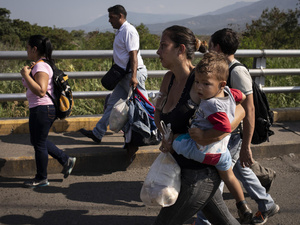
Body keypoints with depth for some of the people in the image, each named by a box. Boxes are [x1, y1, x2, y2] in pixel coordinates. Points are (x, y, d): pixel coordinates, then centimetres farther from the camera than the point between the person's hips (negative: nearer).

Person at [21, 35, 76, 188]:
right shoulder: (39, 65, 13)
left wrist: (26, 75, -24)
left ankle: (41, 178, 18)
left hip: (42, 109, -11)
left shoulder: (41, 67, -18)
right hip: (42, 109, 11)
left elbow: (40, 91, -29)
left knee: (39, 143, 3)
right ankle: (66, 160, 25)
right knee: (38, 141, 21)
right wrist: (29, 71, 16)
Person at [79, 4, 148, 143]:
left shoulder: (129, 30, -14)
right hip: (124, 75, 10)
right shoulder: (120, 31, 16)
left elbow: (133, 55, -23)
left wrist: (133, 76, -30)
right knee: (112, 103, 11)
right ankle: (97, 134, 16)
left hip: (134, 74, -10)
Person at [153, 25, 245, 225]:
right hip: (185, 168, 8)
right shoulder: (169, 79, 4)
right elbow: (158, 112, 18)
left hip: (200, 173, -8)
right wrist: (166, 137, 0)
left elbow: (239, 110, -16)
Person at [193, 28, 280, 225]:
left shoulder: (238, 72, -22)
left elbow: (249, 110, -24)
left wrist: (246, 146, -23)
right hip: (224, 134, 9)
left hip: (234, 136, -9)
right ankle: (267, 206, 39)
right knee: (241, 170, 22)